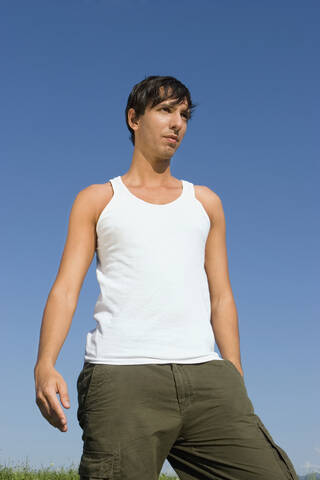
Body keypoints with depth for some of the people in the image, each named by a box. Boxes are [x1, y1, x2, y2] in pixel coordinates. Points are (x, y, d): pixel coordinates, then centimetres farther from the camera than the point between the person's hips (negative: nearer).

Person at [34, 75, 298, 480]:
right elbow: (66, 288, 6)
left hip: (205, 374, 2)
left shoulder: (205, 203, 24)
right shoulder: (97, 200, 17)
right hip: (122, 376, -2)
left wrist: (237, 384, 12)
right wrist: (45, 365, -11)